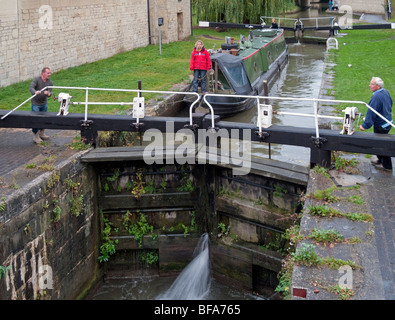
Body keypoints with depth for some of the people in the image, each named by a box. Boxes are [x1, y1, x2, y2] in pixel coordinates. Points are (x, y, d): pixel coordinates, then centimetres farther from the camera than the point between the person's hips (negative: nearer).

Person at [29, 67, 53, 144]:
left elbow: (50, 92, -12)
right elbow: (31, 88, -28)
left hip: (44, 103, 5)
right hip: (36, 103, -4)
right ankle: (36, 136, 9)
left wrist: (48, 93, -37)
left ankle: (41, 133, 33)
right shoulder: (36, 80, -15)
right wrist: (35, 92, -50)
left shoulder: (50, 82, -4)